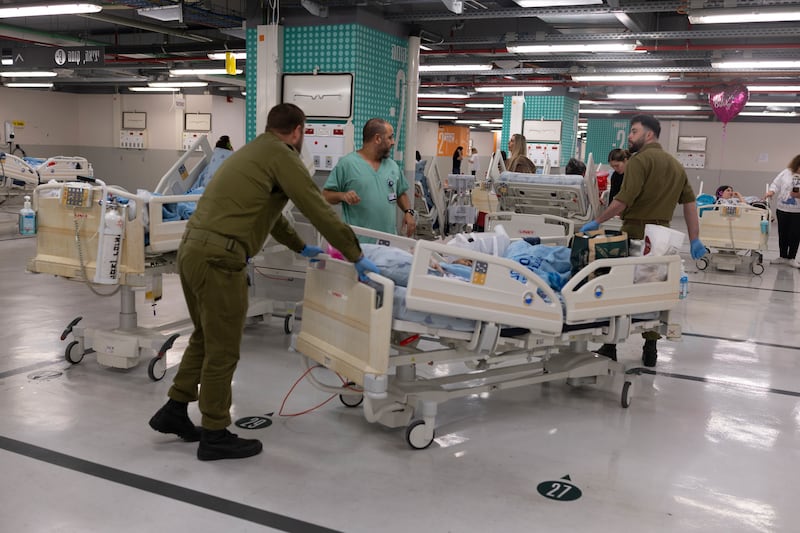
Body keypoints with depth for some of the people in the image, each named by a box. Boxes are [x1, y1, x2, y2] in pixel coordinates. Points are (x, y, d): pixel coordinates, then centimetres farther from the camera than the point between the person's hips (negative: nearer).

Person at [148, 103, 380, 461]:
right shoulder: (282, 156, -5)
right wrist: (356, 256, -2)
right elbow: (319, 210, -9)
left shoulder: (253, 151, 23)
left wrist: (300, 247, 41)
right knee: (222, 350, 2)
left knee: (205, 337, 23)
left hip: (193, 249, 10)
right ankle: (215, 436, 14)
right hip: (218, 259, -9)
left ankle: (174, 411, 32)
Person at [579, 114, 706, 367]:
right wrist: (695, 239, 13)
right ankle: (650, 349, 16)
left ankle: (613, 345, 10)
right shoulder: (675, 164, 15)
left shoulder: (640, 159, -9)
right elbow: (690, 202, 12)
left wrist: (598, 221, -13)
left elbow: (625, 199, -19)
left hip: (637, 231, -7)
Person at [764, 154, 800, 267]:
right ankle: (783, 256, 24)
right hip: (782, 210, 2)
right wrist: (771, 191, -16)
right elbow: (776, 184, 3)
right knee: (782, 234, 11)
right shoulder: (786, 172, 0)